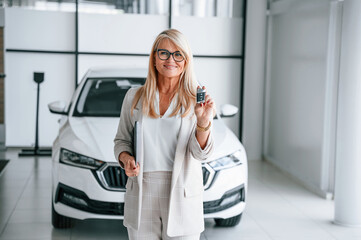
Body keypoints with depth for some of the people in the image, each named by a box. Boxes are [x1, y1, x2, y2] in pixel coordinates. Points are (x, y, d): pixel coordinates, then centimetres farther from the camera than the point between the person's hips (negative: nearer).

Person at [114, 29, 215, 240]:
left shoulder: (196, 100, 1)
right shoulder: (134, 97, 7)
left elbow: (201, 154, -6)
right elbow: (122, 140, 15)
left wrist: (203, 123, -23)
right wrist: (125, 158, -5)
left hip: (182, 196, -1)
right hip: (141, 193, 2)